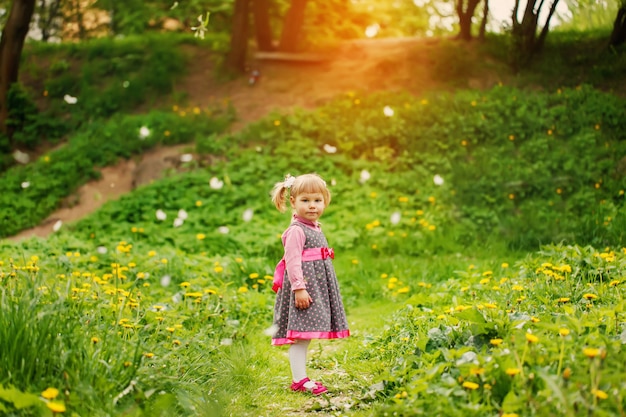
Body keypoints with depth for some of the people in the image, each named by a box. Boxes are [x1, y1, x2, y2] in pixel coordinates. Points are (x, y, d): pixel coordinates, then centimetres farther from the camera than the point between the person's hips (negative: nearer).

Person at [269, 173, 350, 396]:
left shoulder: (315, 229, 17)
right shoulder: (296, 231, -12)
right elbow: (292, 261, -19)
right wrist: (299, 288, -24)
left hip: (318, 285, 9)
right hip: (302, 286, -9)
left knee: (305, 335, 11)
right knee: (300, 335, -8)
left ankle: (300, 377, 16)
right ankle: (299, 380, -5)